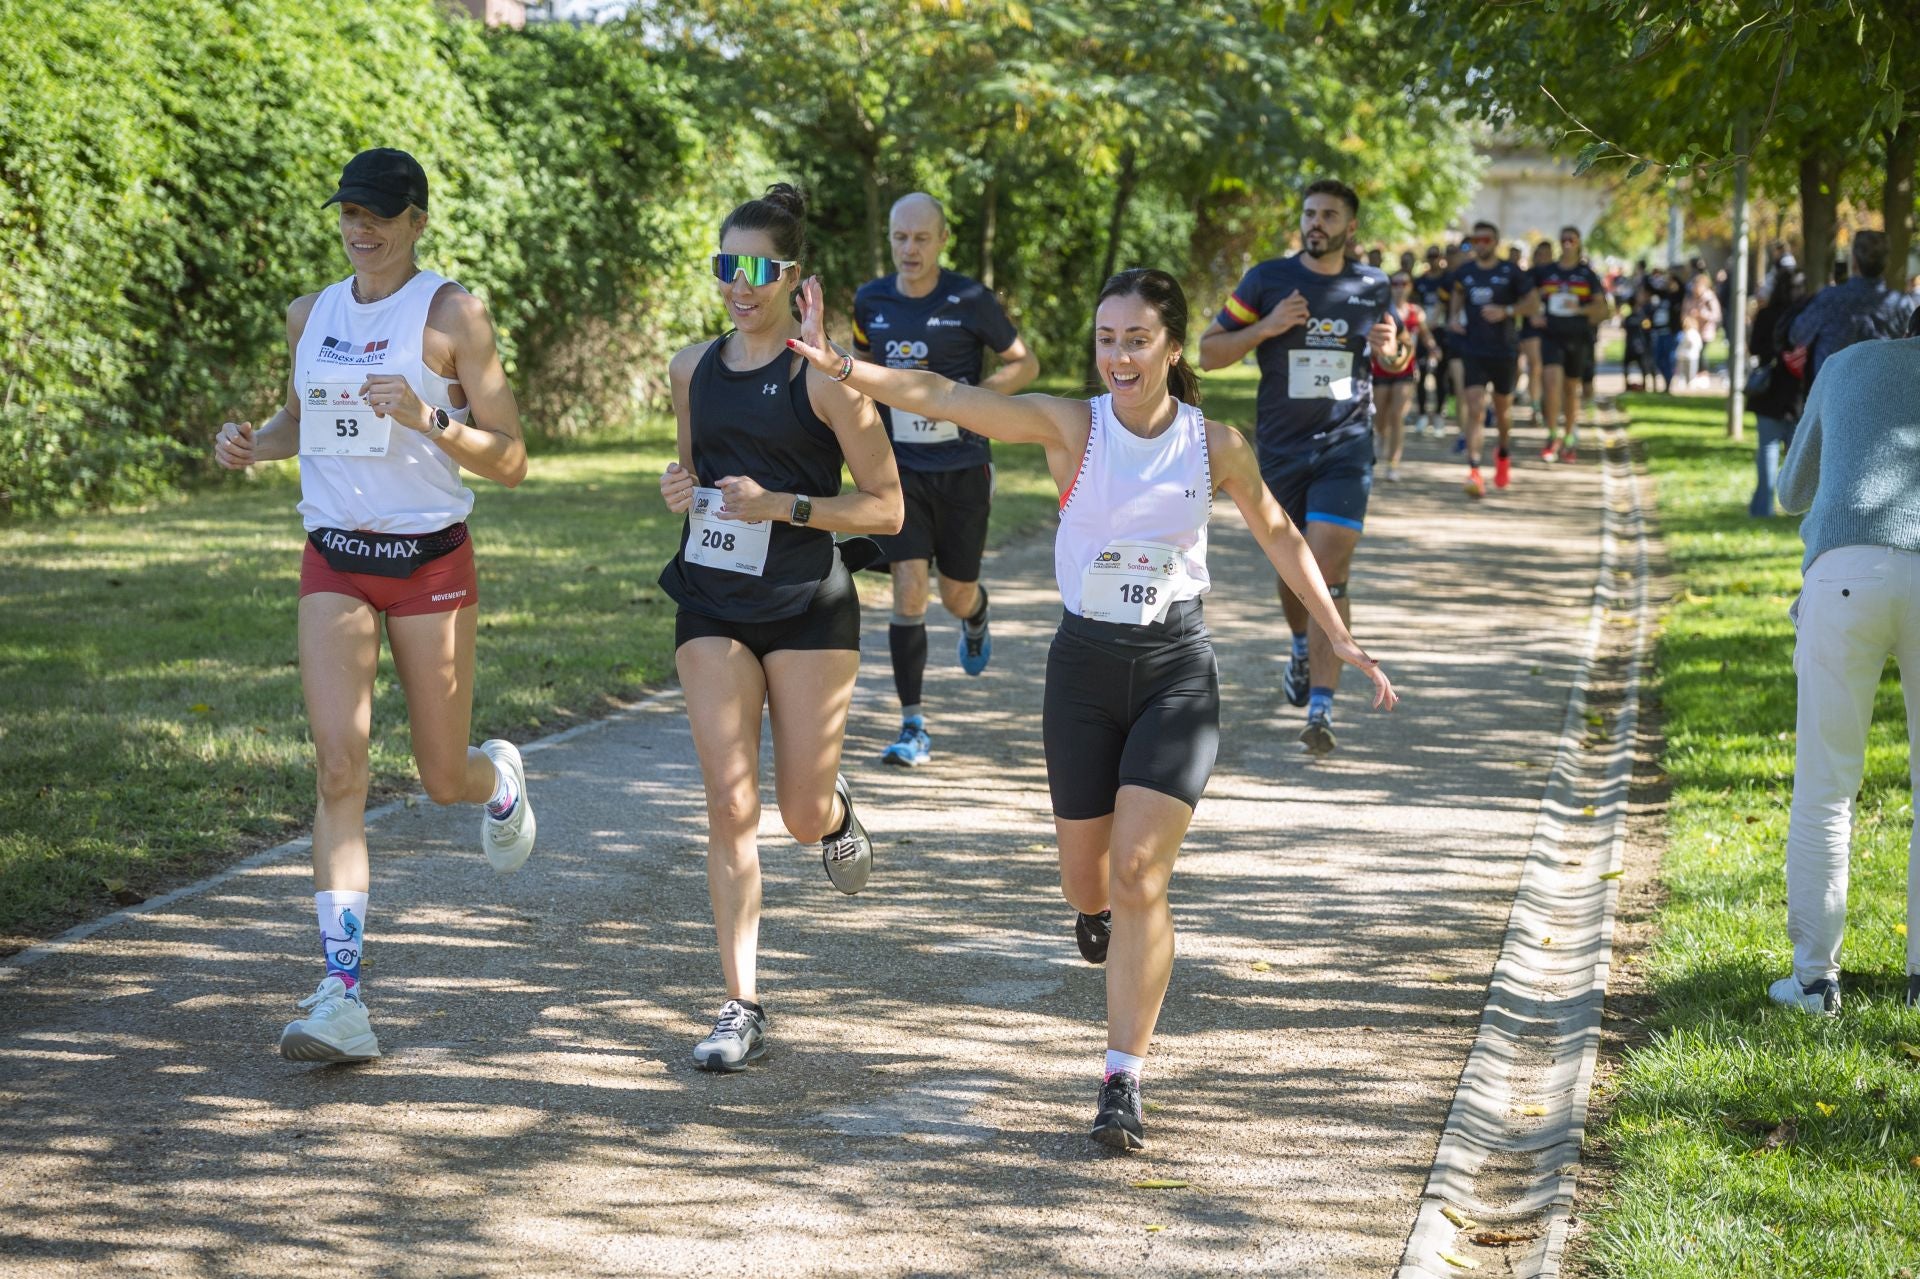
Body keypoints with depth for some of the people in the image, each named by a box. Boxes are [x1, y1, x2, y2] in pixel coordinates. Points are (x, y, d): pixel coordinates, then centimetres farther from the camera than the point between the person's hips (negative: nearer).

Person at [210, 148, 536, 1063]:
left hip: (431, 561, -3)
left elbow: (510, 463, -7)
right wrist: (254, 444, 4)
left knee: (444, 779, 7)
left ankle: (501, 779, 48)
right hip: (334, 563, 3)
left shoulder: (451, 314, -6)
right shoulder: (311, 315, 8)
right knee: (338, 769, -11)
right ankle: (343, 999, -13)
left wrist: (429, 418, -24)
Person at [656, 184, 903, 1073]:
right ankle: (742, 1007, -2)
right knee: (731, 806, -7)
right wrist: (681, 490, -1)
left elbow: (887, 508, -8)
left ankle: (835, 808, 43)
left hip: (808, 607, -3)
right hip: (713, 607, 3)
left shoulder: (826, 378, -9)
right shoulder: (692, 369, 6)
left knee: (802, 817, 4)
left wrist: (782, 507, -20)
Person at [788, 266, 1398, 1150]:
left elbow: (1277, 534, 12)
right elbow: (944, 397, -19)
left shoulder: (1216, 446, -4)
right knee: (1085, 875, 12)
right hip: (1084, 665, 1)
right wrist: (839, 366, -33)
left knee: (1139, 876, -11)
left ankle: (1123, 1081, -1)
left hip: (1178, 673, -1)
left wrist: (1339, 639, 12)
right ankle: (1099, 911, 52)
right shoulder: (1070, 427, -8)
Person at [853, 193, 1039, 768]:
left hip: (962, 467, -1)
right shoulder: (871, 300, 1)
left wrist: (972, 396, -16)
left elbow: (1026, 364, -1)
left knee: (958, 593, 10)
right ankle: (913, 728, -8)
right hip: (899, 467, 1)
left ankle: (976, 621, 52)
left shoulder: (970, 301, -9)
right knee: (909, 587, -12)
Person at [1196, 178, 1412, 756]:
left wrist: (1392, 351, -5)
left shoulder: (1373, 288, 5)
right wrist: (1265, 328, -16)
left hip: (1346, 448, -1)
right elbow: (1208, 352, 0)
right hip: (1280, 448, 1)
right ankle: (1302, 649, 47)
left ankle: (1321, 709, -16)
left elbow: (1398, 360, 19)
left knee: (1329, 572, -14)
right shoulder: (1267, 279, -1)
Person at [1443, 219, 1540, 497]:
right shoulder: (1463, 271, 5)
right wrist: (1453, 317, 5)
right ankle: (1474, 472, -21)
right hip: (1473, 350, 1)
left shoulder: (1511, 271, -4)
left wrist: (1506, 311, -18)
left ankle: (1503, 455, 43)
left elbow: (1534, 304, -3)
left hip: (1504, 349, -1)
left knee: (1503, 408, 15)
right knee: (1474, 408, -14)